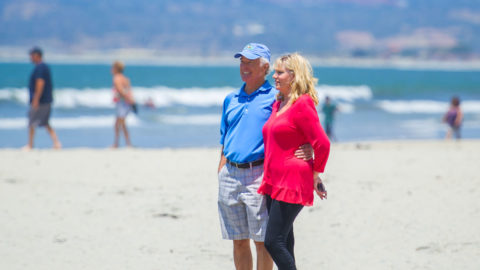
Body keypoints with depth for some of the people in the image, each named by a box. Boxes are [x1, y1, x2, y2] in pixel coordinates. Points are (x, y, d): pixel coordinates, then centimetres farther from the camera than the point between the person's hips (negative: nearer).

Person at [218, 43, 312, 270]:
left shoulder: (275, 98, 0)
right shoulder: (231, 100, 16)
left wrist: (307, 149, -25)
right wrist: (221, 176, 11)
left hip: (258, 175, -5)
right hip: (230, 174, 5)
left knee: (262, 241, -4)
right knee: (238, 241, 8)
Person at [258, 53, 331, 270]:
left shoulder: (303, 105, -12)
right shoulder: (278, 104, 15)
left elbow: (322, 144, -15)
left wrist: (315, 175, -4)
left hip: (292, 184, -9)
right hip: (274, 182, 9)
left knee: (273, 242, -12)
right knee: (284, 243, 10)